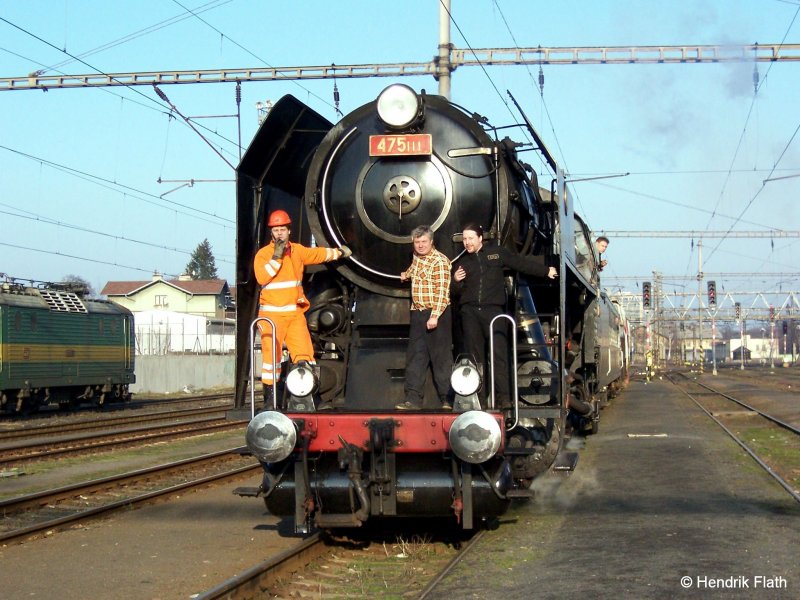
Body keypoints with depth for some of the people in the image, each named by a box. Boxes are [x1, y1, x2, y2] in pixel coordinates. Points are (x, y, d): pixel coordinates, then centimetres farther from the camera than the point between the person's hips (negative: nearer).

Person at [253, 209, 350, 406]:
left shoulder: (297, 250, 13)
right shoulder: (263, 254, -2)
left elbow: (317, 254, 29)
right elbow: (261, 277, -17)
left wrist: (338, 252, 33)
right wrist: (276, 257, -18)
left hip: (295, 313, 4)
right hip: (272, 314, -4)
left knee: (304, 353, -5)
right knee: (271, 354, -7)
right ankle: (269, 396, 1)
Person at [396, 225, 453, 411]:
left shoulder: (440, 261, -13)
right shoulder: (416, 256, 13)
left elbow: (442, 292, -20)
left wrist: (434, 316, -25)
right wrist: (407, 274, 26)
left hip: (437, 314, -8)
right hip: (418, 313, 8)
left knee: (441, 357, -6)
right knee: (415, 356, 2)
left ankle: (446, 400, -2)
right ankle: (413, 399, 0)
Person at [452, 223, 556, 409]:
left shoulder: (497, 253, 9)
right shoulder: (463, 261, 17)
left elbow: (521, 263, 13)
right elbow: (458, 291, 18)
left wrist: (546, 271, 13)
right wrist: (456, 281, -3)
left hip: (493, 310, -3)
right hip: (470, 311, 3)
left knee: (499, 353, -12)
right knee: (475, 355, 0)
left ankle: (504, 397, -13)